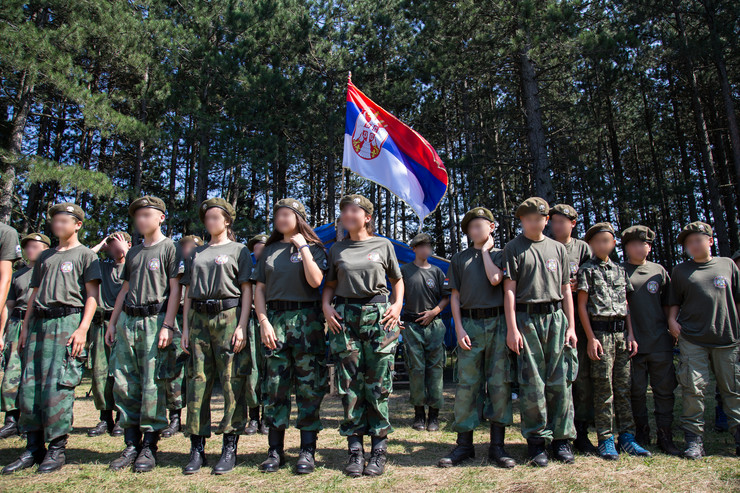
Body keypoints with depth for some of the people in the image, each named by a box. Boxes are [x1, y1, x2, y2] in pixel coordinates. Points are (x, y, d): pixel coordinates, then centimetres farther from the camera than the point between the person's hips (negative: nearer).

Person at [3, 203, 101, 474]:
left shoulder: (85, 254, 5)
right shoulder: (45, 257, 24)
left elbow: (92, 295, -4)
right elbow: (34, 294, 24)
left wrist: (83, 328, -14)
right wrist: (25, 327, 14)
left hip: (68, 322, -6)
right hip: (38, 323, 7)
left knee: (57, 386, -9)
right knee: (29, 386, 4)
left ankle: (57, 448, -1)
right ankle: (33, 448, 13)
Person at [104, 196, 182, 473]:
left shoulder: (169, 248, 0)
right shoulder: (133, 252, 20)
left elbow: (175, 289, -6)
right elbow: (125, 289, 23)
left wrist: (167, 325, -14)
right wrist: (112, 323, 17)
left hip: (155, 320, -6)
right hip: (127, 321, 7)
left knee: (152, 386, -4)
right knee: (123, 384, 5)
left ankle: (149, 447, 6)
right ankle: (131, 444, 16)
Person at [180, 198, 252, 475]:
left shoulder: (238, 250, 7)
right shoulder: (196, 253, 20)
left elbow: (247, 290, -1)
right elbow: (188, 293, 19)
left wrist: (242, 326, -11)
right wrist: (185, 328, 9)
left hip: (228, 316, -4)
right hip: (199, 319, 4)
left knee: (232, 381, -4)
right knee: (198, 381, 4)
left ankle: (230, 449, 4)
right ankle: (197, 449, 12)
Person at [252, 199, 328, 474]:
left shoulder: (313, 248, 6)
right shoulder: (269, 251, 16)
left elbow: (315, 281, -11)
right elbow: (259, 289, 11)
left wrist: (303, 247, -7)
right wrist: (263, 321, -2)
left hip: (306, 319, -3)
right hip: (274, 318, 3)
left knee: (308, 385, -1)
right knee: (274, 385, 3)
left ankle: (307, 451, 7)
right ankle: (275, 450, 14)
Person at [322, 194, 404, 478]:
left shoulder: (383, 245, 8)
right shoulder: (337, 249, 13)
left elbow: (397, 279, 16)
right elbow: (329, 284, 17)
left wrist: (397, 305, 1)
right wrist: (326, 306, 0)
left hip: (378, 315, -2)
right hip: (345, 317, 2)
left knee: (378, 385, 0)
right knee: (349, 385, 2)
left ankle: (379, 451, 10)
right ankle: (355, 450, 12)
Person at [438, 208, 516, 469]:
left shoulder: (500, 255, 11)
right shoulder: (459, 258, 14)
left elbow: (494, 279, -10)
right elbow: (455, 296, 9)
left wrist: (485, 250, 3)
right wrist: (459, 328, -2)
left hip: (498, 323, 0)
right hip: (470, 323, 1)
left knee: (500, 383, 0)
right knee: (466, 384, 0)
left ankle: (497, 446, 10)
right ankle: (464, 444, 9)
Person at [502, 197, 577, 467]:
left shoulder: (558, 249, 15)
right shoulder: (513, 248, 4)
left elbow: (566, 290, 15)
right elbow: (509, 290, -3)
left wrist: (571, 326, 7)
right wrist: (512, 328, -9)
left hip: (556, 317, 3)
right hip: (526, 319, -3)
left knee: (560, 381, 3)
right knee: (532, 383, 0)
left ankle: (562, 437, 16)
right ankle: (537, 440, 12)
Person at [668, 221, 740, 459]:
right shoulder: (680, 270, 9)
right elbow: (674, 301, 14)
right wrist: (672, 319, -3)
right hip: (692, 339, -1)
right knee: (693, 389, -3)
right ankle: (694, 439, 5)